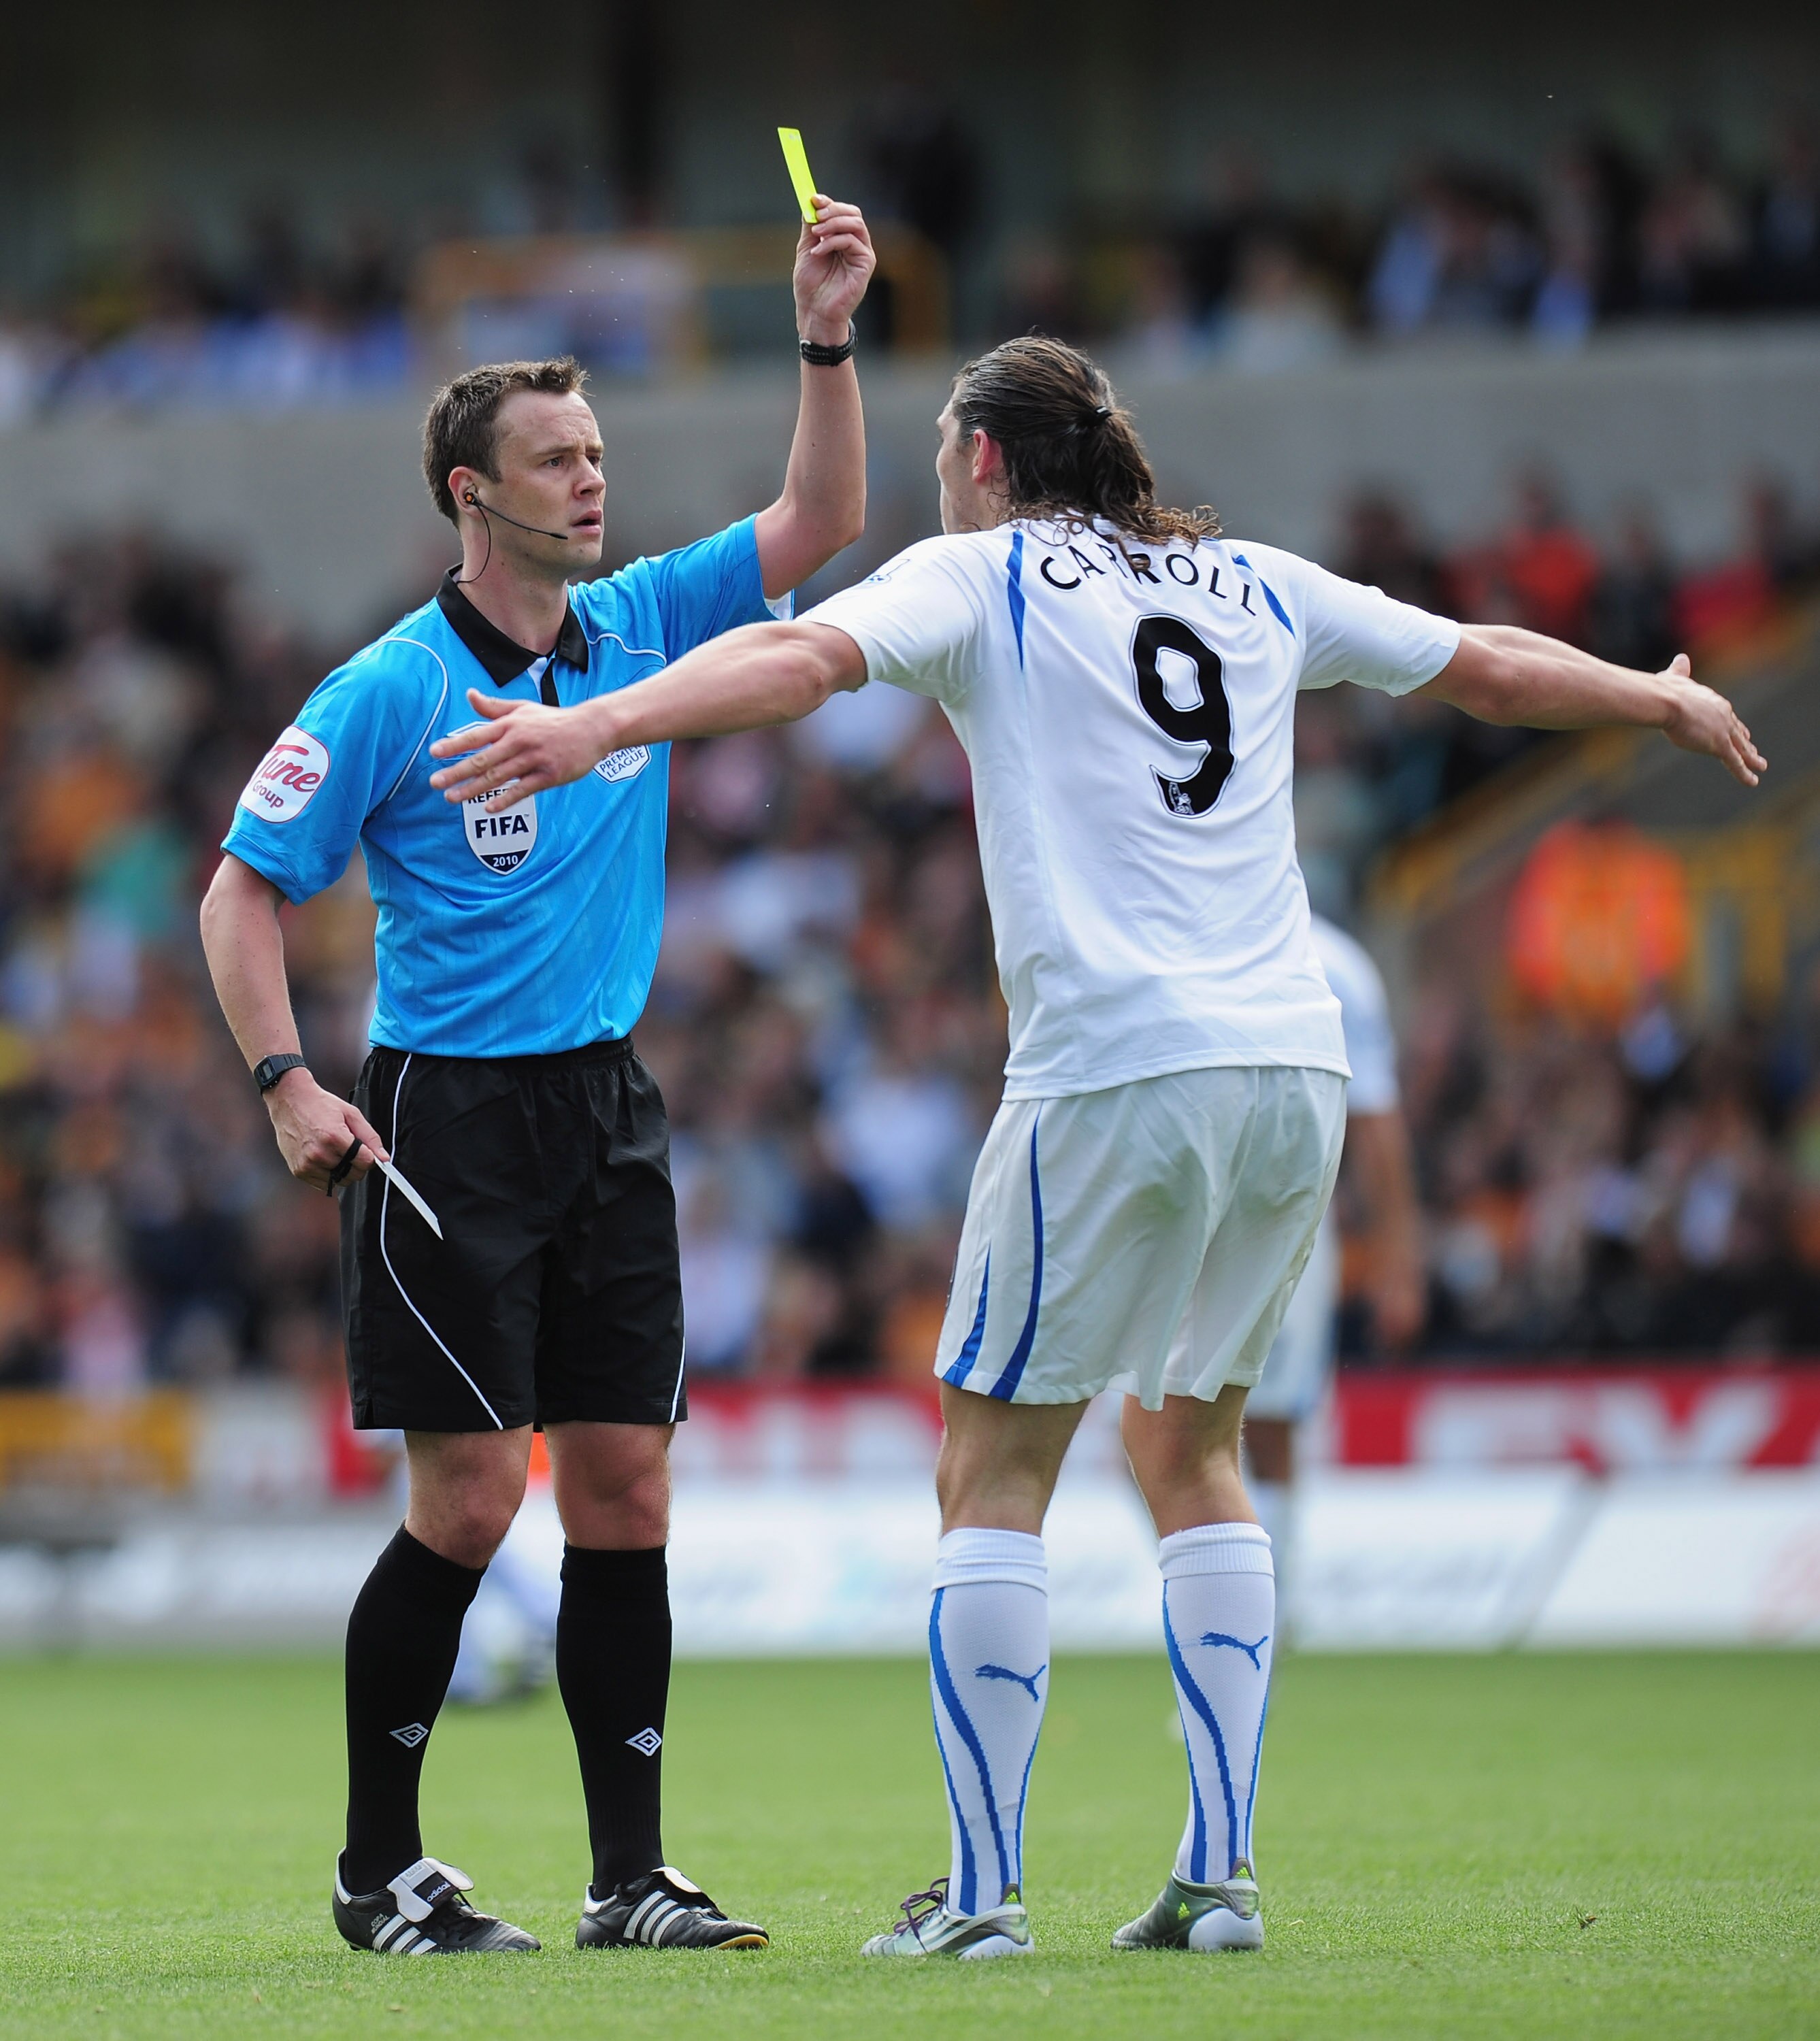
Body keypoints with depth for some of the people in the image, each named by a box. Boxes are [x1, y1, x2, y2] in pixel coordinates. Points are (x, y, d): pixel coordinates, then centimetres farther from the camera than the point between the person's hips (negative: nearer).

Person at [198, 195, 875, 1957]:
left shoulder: (636, 628, 8)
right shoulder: (386, 692, -7)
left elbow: (818, 521, 7)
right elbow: (243, 891, -4)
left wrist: (825, 342, -6)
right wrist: (285, 1083, -14)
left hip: (608, 1114, 5)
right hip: (444, 1118, -5)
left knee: (625, 1491, 2)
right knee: (469, 1496, -8)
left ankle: (630, 1876, 6)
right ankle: (379, 1871, 4)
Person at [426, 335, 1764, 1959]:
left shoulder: (979, 576, 5)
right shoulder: (1253, 585, 20)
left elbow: (800, 657, -15)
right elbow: (1490, 664, 31)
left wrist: (597, 726, -25)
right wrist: (1668, 700, 49)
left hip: (1116, 1078, -6)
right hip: (1296, 1065, 6)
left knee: (993, 1471, 2)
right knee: (1193, 1449, 19)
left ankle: (983, 1892, -3)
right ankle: (1220, 1877, 12)